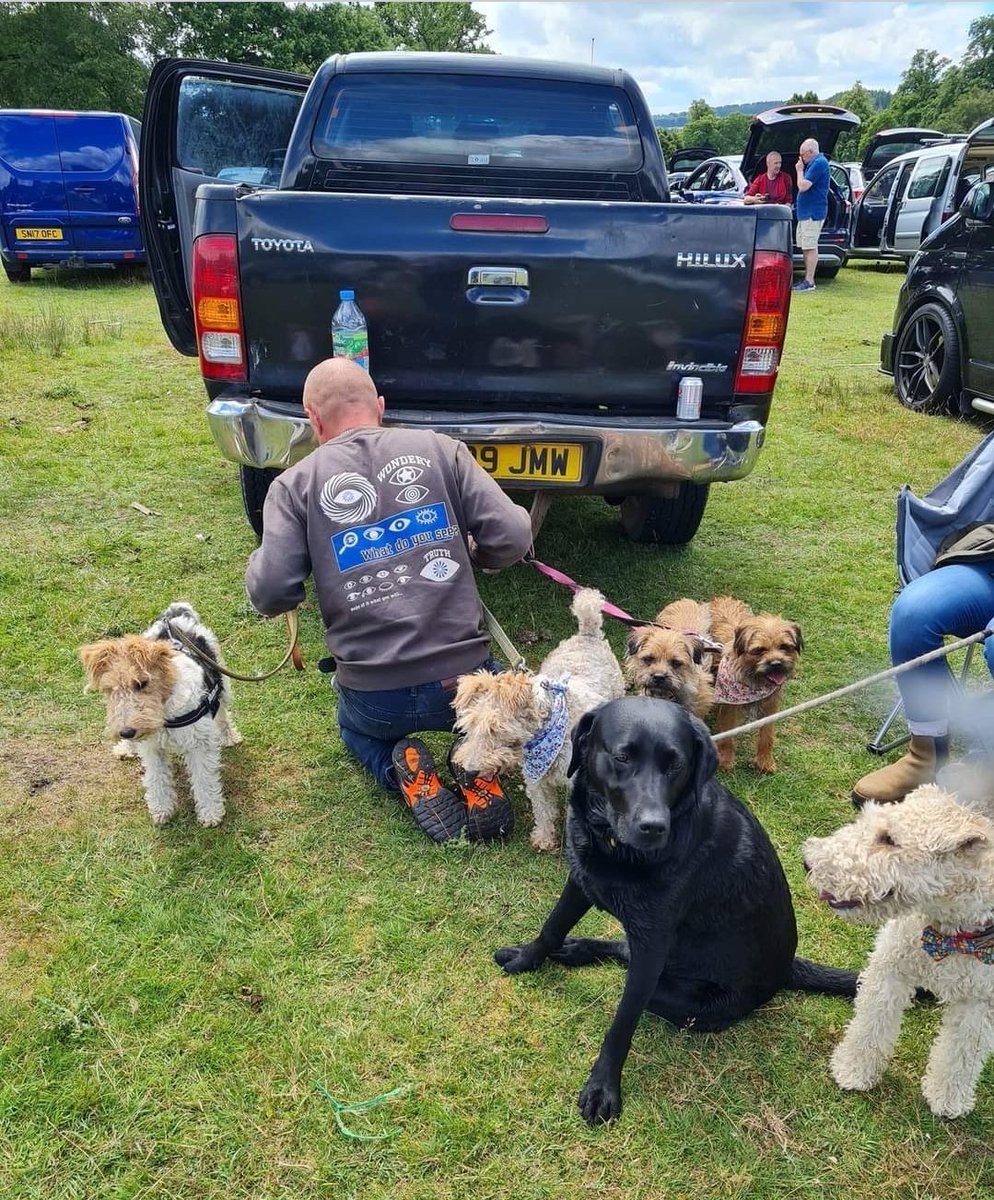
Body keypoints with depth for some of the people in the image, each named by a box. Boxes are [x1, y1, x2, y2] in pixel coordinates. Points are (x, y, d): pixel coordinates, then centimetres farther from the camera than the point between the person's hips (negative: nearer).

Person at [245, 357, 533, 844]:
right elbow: (511, 539, -5)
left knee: (358, 734, 37)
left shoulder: (295, 484, -2)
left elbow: (270, 593, -9)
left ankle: (408, 777, 5)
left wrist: (258, 564, 14)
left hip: (375, 697, 0)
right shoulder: (440, 448, 0)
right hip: (466, 679, 1)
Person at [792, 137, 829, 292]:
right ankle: (807, 278, 20)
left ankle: (809, 282, -9)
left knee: (810, 247, -10)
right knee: (805, 247, 14)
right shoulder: (814, 163, 17)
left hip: (813, 213, -11)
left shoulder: (819, 163, -14)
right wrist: (801, 169, 10)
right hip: (806, 212, 11)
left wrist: (800, 170, -7)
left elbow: (803, 186, -21)